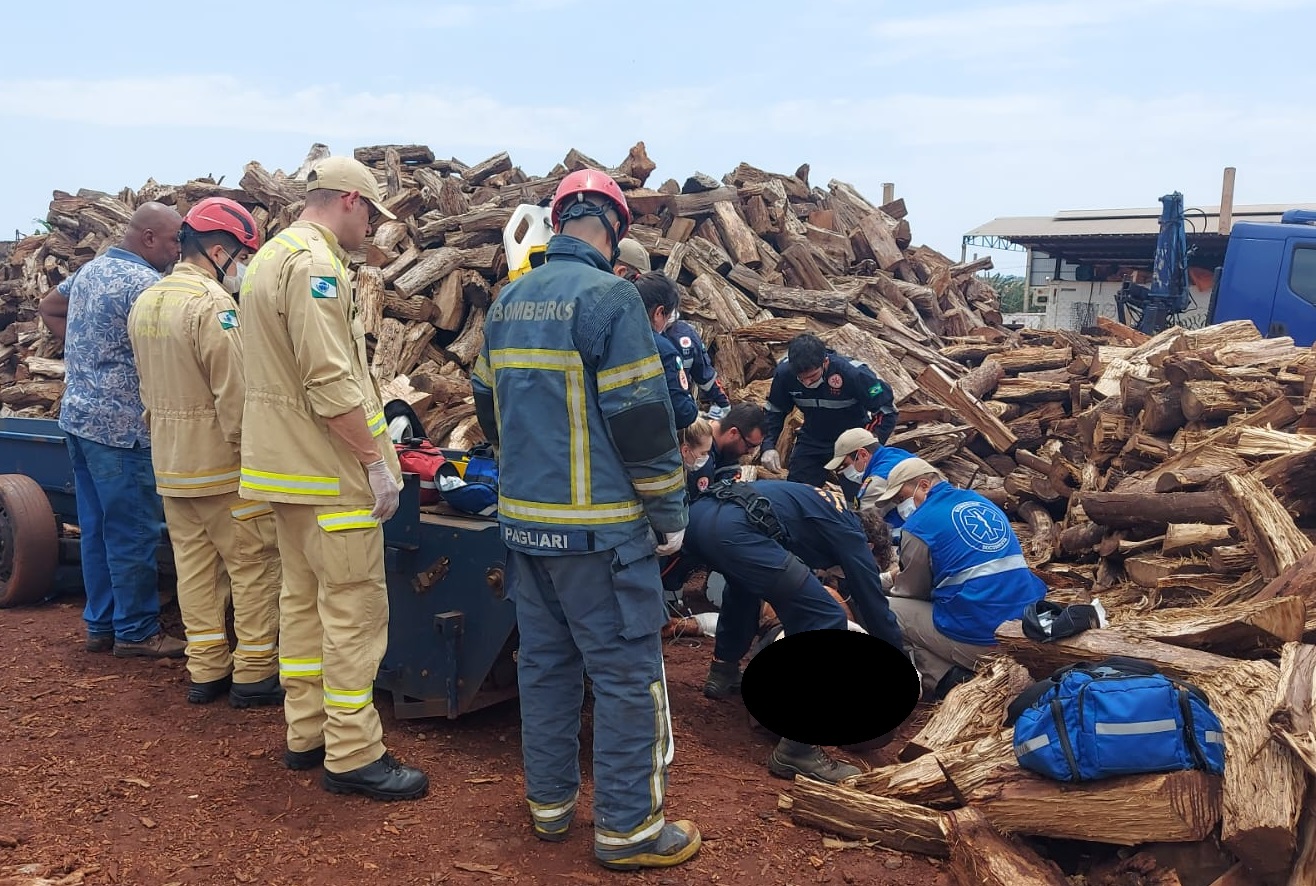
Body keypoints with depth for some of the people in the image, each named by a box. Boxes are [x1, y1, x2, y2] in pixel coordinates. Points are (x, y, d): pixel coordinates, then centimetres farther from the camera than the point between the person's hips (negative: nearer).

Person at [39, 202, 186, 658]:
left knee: (96, 527, 14)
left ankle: (101, 625, 22)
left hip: (79, 416, 9)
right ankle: (137, 631, 8)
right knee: (133, 533, 0)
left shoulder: (91, 269, 13)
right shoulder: (143, 283, -17)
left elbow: (49, 308, 27)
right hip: (121, 426, -9)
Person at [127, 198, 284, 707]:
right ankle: (254, 674, 5)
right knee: (255, 565, 1)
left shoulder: (145, 303, 11)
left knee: (194, 565, 12)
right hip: (221, 462, -8)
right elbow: (236, 396, -21)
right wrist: (252, 453, -14)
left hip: (169, 464, 9)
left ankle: (205, 670, 18)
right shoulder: (212, 305, -18)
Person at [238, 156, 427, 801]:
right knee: (354, 607, -5)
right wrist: (377, 459, -19)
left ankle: (306, 734, 24)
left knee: (304, 598, 15)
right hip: (329, 473, -11)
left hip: (283, 463, 11)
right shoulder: (315, 262, -16)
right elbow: (330, 380, -24)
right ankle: (353, 755, 0)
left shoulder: (269, 257, 17)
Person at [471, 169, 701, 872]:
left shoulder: (508, 302, 9)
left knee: (545, 662, 17)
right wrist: (669, 512, -6)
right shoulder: (609, 297, -14)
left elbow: (490, 408, 17)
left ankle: (550, 803, 28)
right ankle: (626, 828, 10)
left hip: (523, 518, 8)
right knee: (627, 673, 3)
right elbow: (643, 418, -16)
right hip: (600, 526, -7)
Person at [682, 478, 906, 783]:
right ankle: (796, 749, -5)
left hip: (697, 514, 9)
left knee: (745, 581, 41)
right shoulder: (847, 529, 15)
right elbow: (872, 599, 15)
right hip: (734, 529, -9)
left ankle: (722, 674, 45)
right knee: (825, 621, -4)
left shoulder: (822, 505, 36)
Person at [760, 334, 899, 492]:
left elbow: (886, 410, -20)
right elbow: (773, 411, -3)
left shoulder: (854, 373, -30)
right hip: (811, 440, 3)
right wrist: (768, 446, -16)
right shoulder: (784, 372, -20)